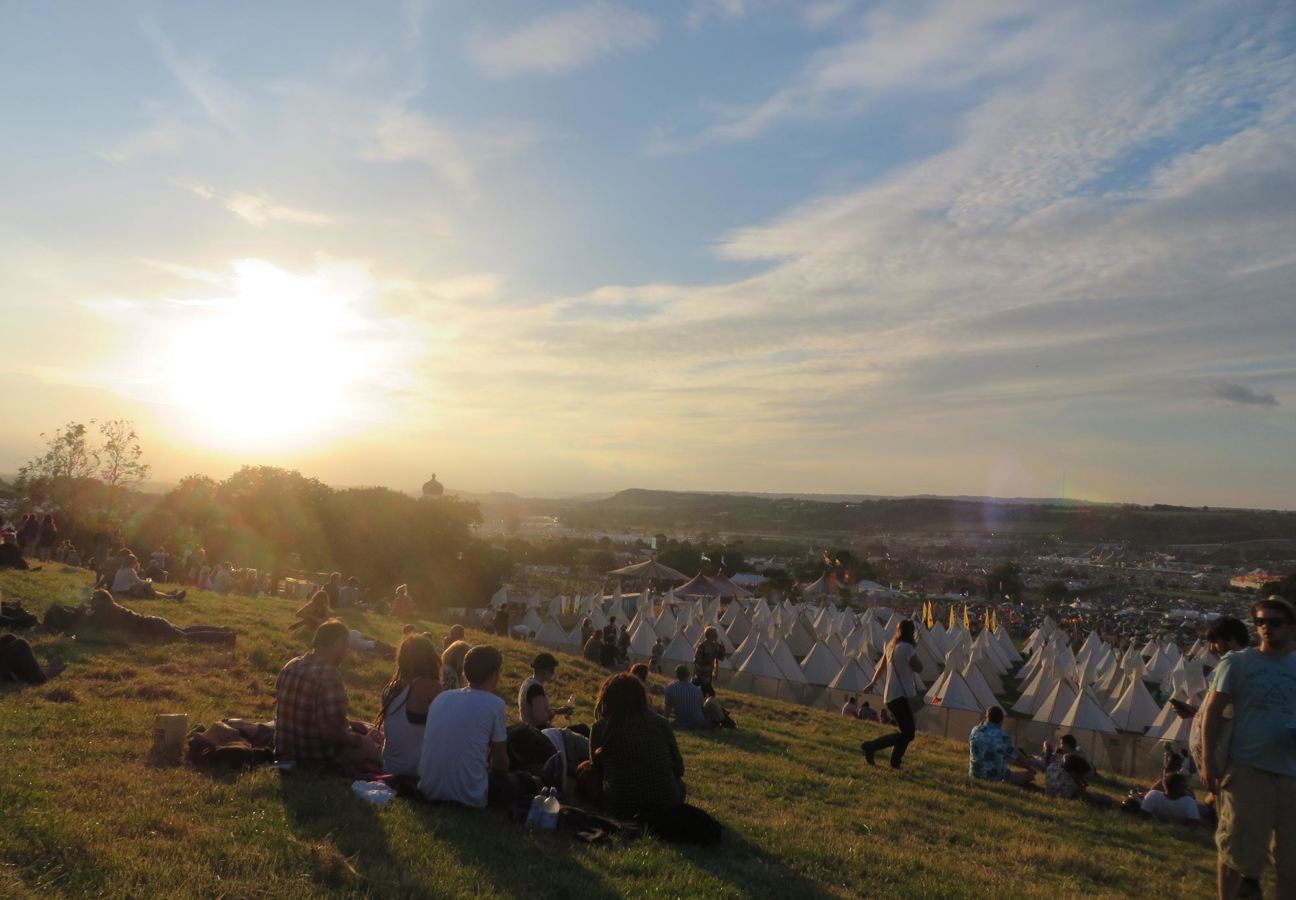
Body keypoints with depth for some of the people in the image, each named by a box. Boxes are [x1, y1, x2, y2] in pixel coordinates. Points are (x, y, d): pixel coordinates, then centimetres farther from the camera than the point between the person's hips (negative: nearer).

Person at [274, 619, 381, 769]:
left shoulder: (292, 666, 1)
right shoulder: (328, 677, -26)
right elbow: (334, 733, -29)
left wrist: (349, 723, 12)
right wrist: (366, 740, -10)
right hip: (317, 759, -9)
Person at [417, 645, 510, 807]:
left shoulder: (442, 697, 10)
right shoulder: (495, 704, -6)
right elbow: (500, 763, 4)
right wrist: (494, 772, 27)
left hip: (430, 789, 6)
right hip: (468, 795, -6)